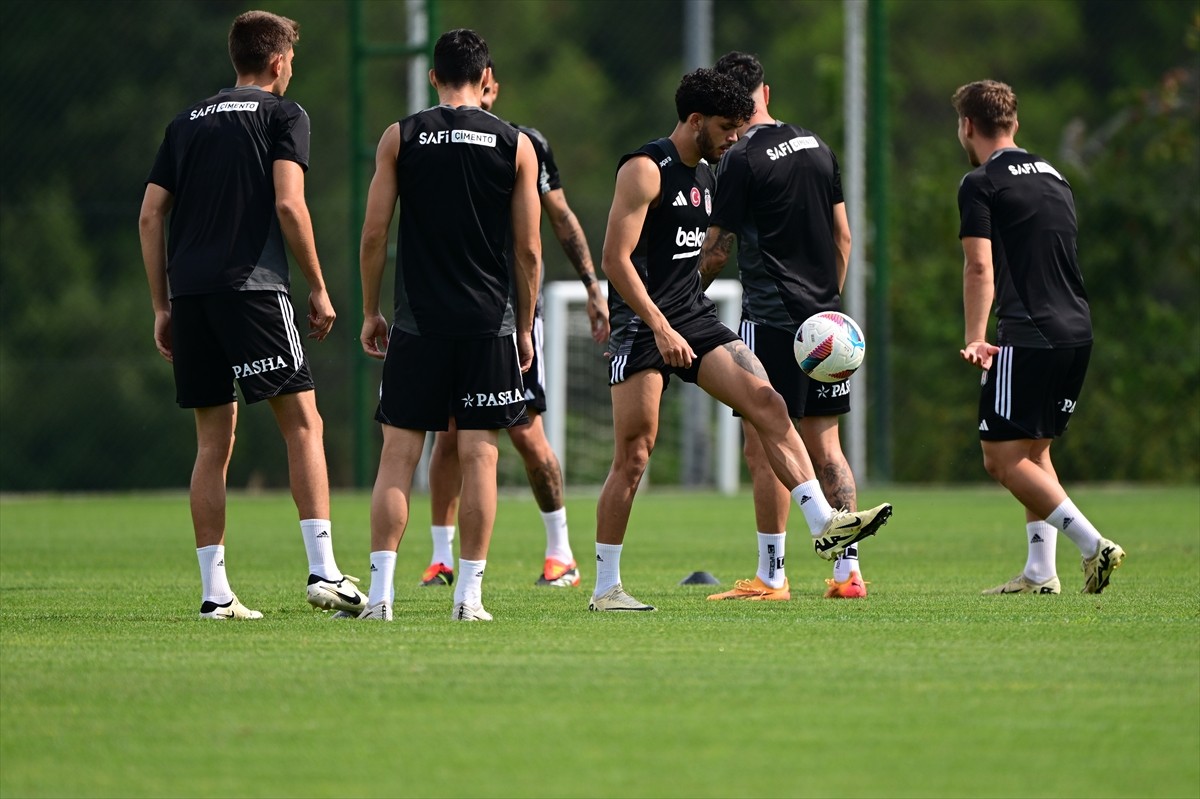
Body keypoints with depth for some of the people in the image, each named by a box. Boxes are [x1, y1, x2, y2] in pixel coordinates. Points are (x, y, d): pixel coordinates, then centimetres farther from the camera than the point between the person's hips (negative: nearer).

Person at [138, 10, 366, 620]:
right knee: (303, 424, -2)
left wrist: (163, 307, 18)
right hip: (251, 288, -5)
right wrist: (318, 289, 0)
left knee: (214, 442, 8)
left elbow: (150, 216, 14)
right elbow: (289, 205, -8)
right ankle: (323, 572, -12)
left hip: (190, 294, 5)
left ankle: (215, 592, 4)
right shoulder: (283, 115, 4)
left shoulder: (187, 123, 19)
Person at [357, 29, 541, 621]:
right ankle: (469, 595, 0)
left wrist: (370, 312, 10)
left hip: (418, 322, 0)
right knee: (478, 454, 2)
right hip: (490, 322, 0)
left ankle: (380, 593, -5)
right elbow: (528, 249, 2)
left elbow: (373, 236, 0)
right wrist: (524, 327, 11)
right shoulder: (515, 145, 2)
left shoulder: (399, 138, 2)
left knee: (398, 453, 3)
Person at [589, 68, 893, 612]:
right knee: (633, 456, -6)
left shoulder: (707, 174, 16)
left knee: (768, 404, -10)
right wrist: (661, 327, -23)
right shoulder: (646, 170, -11)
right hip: (642, 323, -8)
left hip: (695, 318, 8)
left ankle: (824, 525, -17)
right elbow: (615, 258, -17)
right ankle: (605, 588, 1)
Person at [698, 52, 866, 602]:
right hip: (823, 318, 7)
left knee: (764, 447, -2)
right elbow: (843, 236, 14)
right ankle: (849, 570, 7)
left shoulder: (742, 160, -10)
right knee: (824, 446, 10)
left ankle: (771, 575, -3)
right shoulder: (818, 148, 11)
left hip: (770, 318, -7)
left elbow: (716, 252, -7)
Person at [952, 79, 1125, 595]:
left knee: (1003, 459, -6)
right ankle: (1040, 572, 13)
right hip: (1077, 331, 8)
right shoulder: (1054, 176, 19)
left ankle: (1092, 545, -18)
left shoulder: (981, 184, -4)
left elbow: (981, 267, -14)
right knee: (1034, 451, 18)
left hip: (1027, 337, -8)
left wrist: (975, 338, -17)